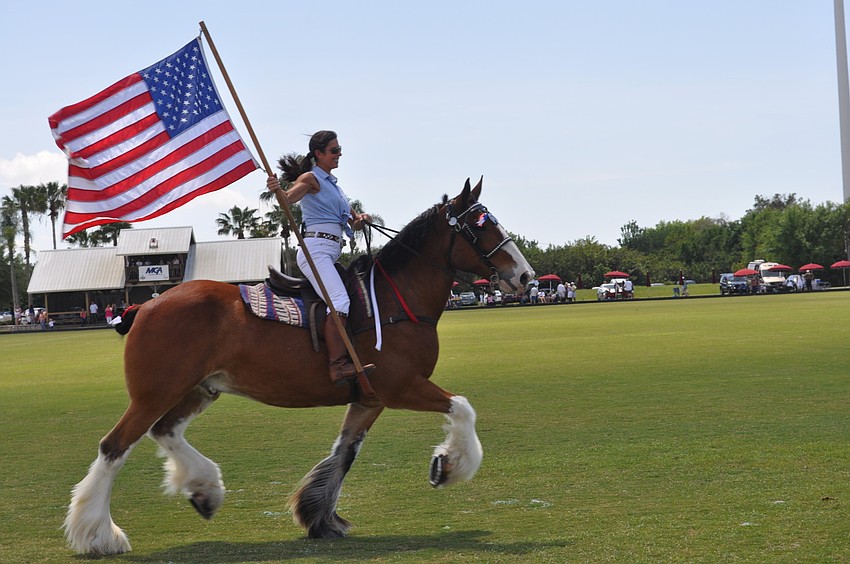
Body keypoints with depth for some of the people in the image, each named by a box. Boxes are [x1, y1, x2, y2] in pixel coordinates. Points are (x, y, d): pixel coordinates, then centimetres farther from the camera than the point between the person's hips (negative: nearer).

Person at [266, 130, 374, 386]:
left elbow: (352, 220, 25)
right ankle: (339, 365, -37)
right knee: (339, 300, -26)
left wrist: (361, 218, 2)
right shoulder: (311, 178, -1)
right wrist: (277, 190, -44)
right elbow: (290, 197, -22)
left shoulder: (332, 183, 25)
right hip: (316, 248, -10)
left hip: (332, 254, 10)